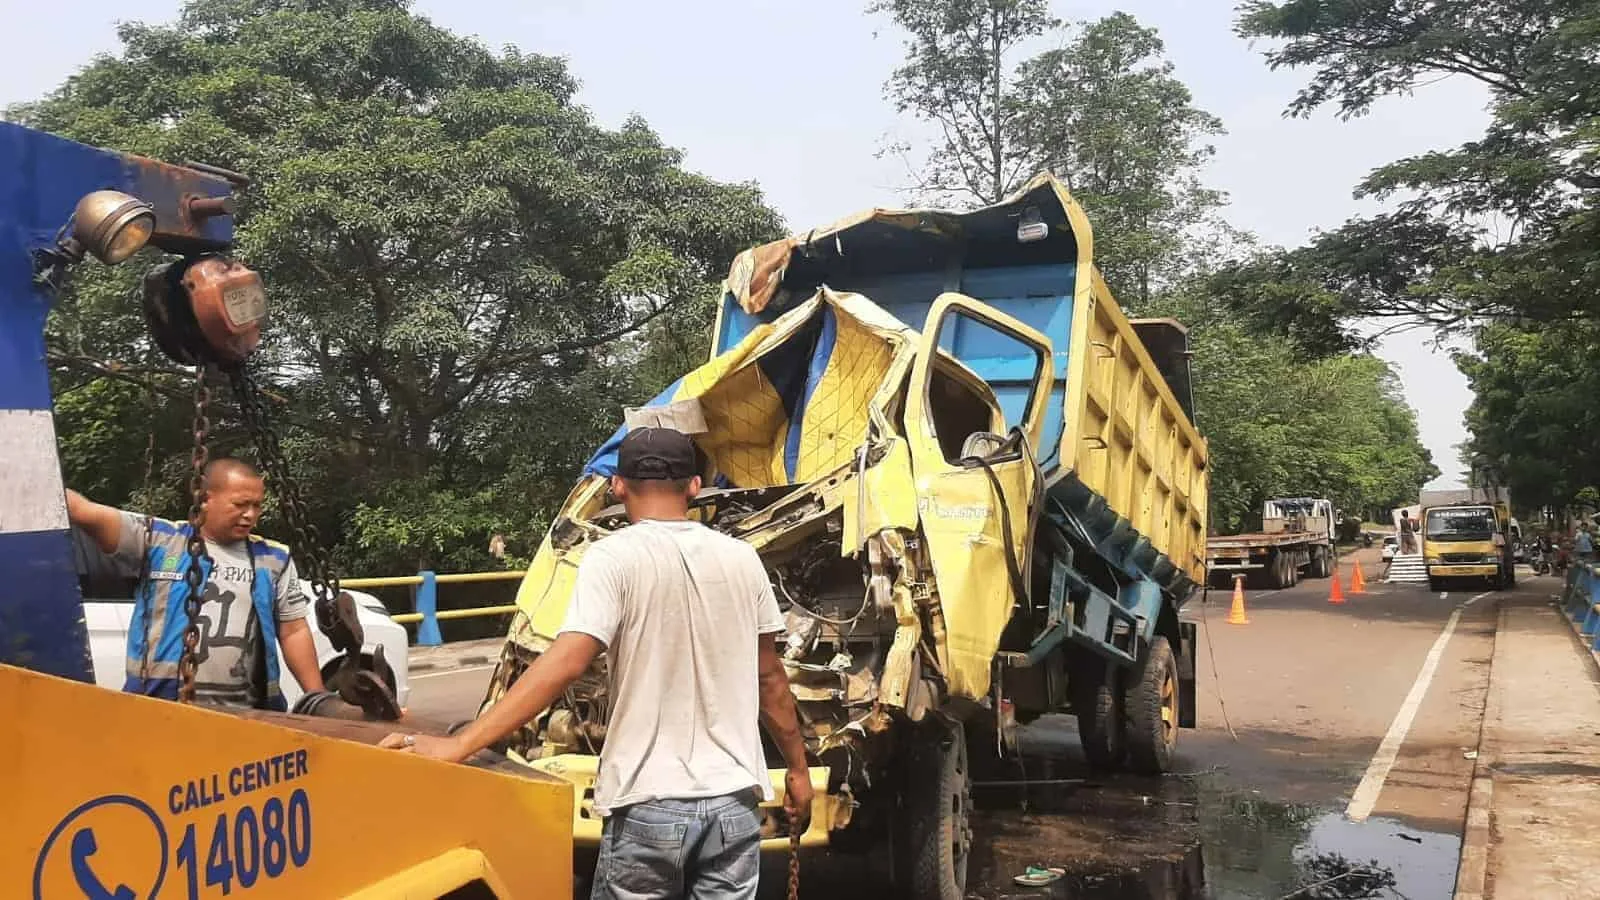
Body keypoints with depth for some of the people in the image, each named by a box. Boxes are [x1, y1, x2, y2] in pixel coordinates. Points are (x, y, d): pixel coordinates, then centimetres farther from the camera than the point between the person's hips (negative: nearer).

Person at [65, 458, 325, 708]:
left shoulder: (275, 560, 10)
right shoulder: (159, 538, 4)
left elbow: (294, 632, 10)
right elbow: (88, 514, -6)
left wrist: (318, 699, 4)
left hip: (247, 713, 2)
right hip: (161, 706, -2)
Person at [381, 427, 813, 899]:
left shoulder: (613, 557, -10)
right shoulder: (741, 558, 3)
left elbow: (565, 662, -22)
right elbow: (770, 677, 9)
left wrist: (460, 744, -23)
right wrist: (798, 769, 20)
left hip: (648, 805, -3)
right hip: (733, 800, 3)